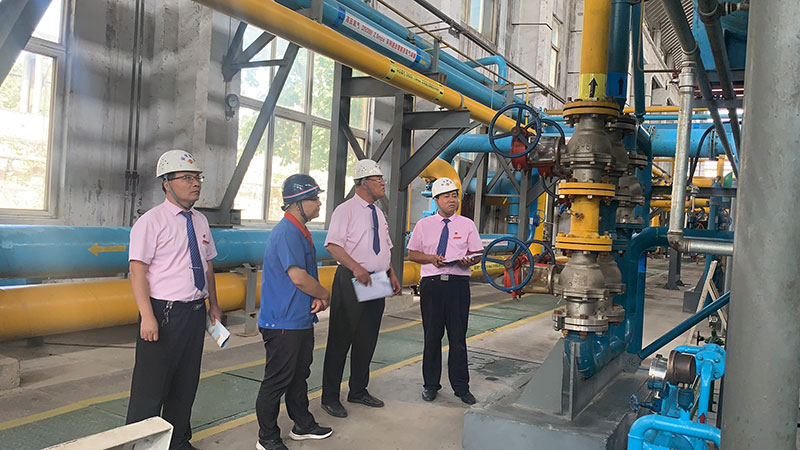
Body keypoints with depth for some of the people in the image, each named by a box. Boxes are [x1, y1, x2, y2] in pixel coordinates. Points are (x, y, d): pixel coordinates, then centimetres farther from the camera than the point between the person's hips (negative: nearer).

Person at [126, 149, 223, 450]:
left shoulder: (200, 221, 11)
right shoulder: (151, 222, -10)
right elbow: (137, 270, -15)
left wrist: (213, 304, 17)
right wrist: (147, 317, -21)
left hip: (196, 312, 7)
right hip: (164, 313, -7)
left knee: (186, 383, 16)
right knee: (151, 386, 1)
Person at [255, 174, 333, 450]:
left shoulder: (300, 231, 12)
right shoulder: (286, 232, -19)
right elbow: (298, 276, -25)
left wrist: (318, 298, -1)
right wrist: (326, 295, -9)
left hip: (302, 319, 10)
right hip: (283, 322, -10)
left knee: (299, 375, 21)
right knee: (277, 381, 2)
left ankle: (303, 425, 35)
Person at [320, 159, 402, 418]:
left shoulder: (378, 213, 15)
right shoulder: (346, 210, -8)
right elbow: (333, 245, -18)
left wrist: (392, 275, 11)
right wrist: (356, 268, -28)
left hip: (376, 282, 8)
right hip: (351, 281, -7)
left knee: (367, 340, 14)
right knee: (341, 339, 0)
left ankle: (358, 391, 29)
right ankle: (330, 397, 12)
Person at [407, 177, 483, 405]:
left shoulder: (467, 224, 8)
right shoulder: (423, 225, 8)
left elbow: (477, 254, 8)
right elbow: (412, 253, 9)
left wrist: (469, 260, -15)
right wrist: (431, 258, -9)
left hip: (459, 283, 0)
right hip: (431, 283, 0)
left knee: (458, 337, 3)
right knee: (432, 336, 7)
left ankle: (461, 386, 15)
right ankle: (430, 384, 21)